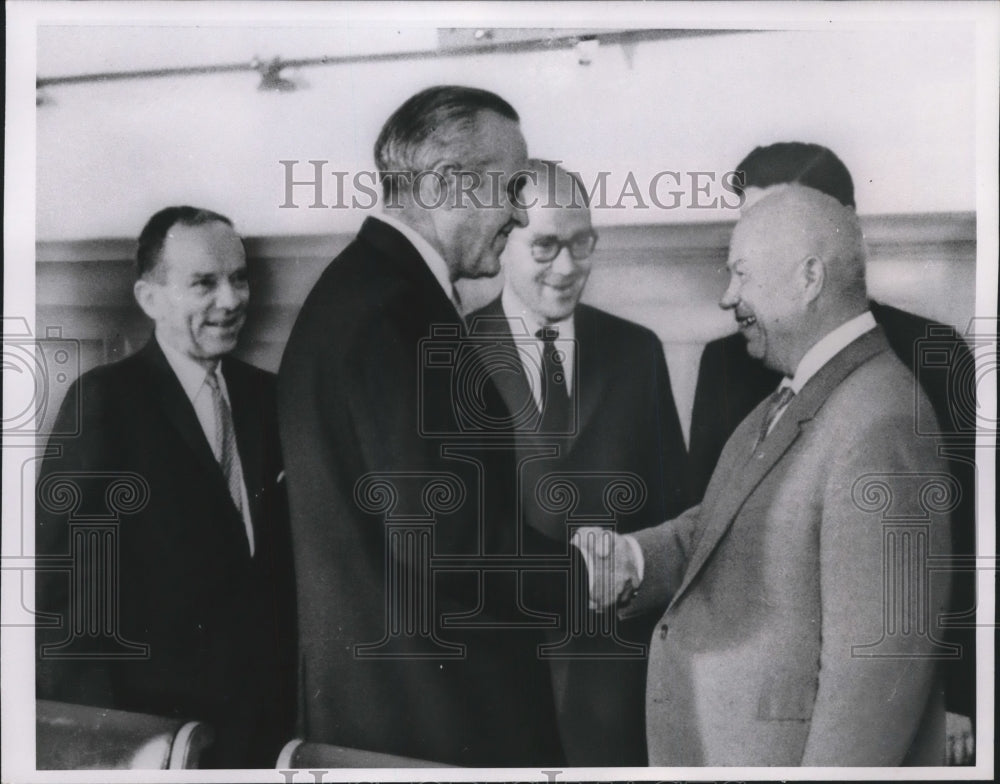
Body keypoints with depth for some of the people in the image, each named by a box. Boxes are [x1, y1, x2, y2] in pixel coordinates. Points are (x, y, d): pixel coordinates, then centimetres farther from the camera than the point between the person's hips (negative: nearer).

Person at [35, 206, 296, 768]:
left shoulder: (265, 395, 5)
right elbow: (59, 581, -12)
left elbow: (282, 556, 8)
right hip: (153, 719, -5)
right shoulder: (105, 400, -11)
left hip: (268, 715, 5)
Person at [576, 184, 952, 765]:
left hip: (790, 752, -9)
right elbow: (718, 526, 8)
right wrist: (632, 561, -10)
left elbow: (880, 659, -25)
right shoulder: (798, 397, 7)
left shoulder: (880, 428, -23)